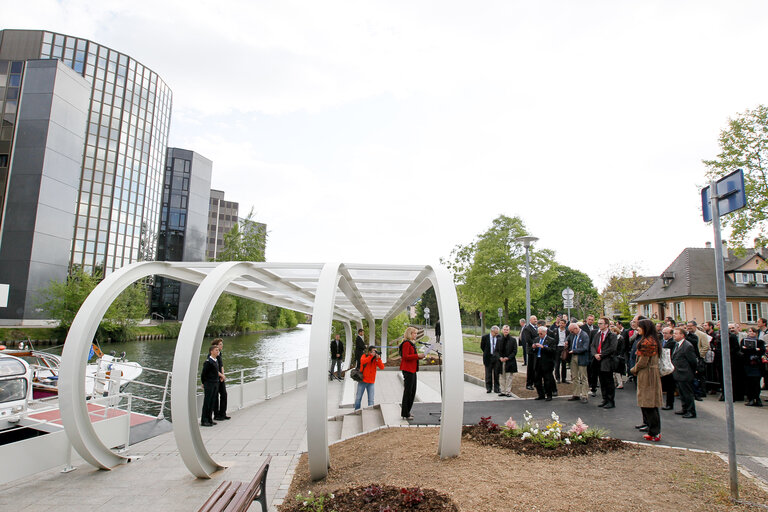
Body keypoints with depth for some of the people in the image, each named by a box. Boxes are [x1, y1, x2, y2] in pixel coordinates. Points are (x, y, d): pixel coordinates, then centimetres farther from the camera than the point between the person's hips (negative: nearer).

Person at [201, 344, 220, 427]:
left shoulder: (216, 361, 10)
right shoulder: (208, 362, -17)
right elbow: (203, 373, -12)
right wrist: (204, 383, -2)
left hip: (215, 384, 8)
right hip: (209, 385, -8)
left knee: (212, 402, 11)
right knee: (207, 402, -2)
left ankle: (209, 419, 19)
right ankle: (204, 421, 5)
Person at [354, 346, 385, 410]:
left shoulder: (376, 359, 4)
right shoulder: (364, 356, -2)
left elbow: (382, 367, -9)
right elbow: (363, 361, -25)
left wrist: (378, 358, -20)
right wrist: (371, 356, -26)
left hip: (371, 382, 2)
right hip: (362, 381, -2)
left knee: (371, 400, 0)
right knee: (358, 398, 4)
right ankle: (357, 411, 16)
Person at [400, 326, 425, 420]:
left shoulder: (411, 343, 18)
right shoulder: (406, 343, -14)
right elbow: (405, 356, -21)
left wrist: (419, 356, 8)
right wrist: (417, 355, -20)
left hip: (412, 370, 10)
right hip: (407, 370, -10)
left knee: (412, 391, 14)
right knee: (408, 391, -5)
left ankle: (406, 411, 24)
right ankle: (405, 414, 3)